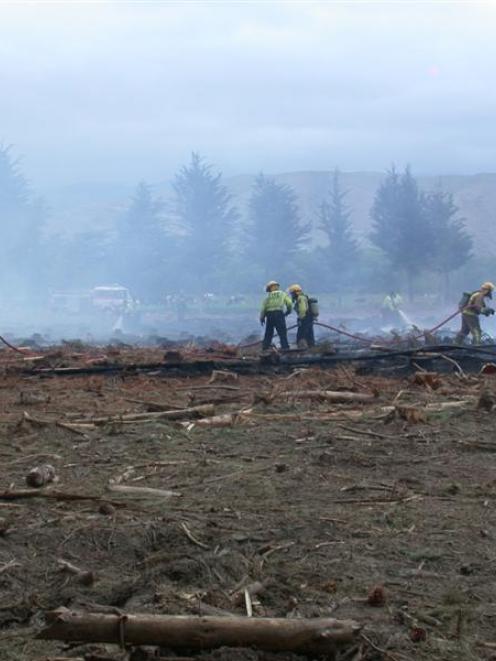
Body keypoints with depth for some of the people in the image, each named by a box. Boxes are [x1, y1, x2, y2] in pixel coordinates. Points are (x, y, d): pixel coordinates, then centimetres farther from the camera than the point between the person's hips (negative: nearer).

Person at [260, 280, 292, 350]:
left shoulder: (268, 296, 12)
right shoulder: (283, 294, 11)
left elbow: (263, 308, 4)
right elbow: (289, 304, 1)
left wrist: (262, 318, 11)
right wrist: (287, 312, 18)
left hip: (269, 315, 2)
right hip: (279, 314, -2)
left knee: (268, 333, 12)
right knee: (282, 332, -3)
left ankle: (265, 348, 12)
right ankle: (285, 347, -13)